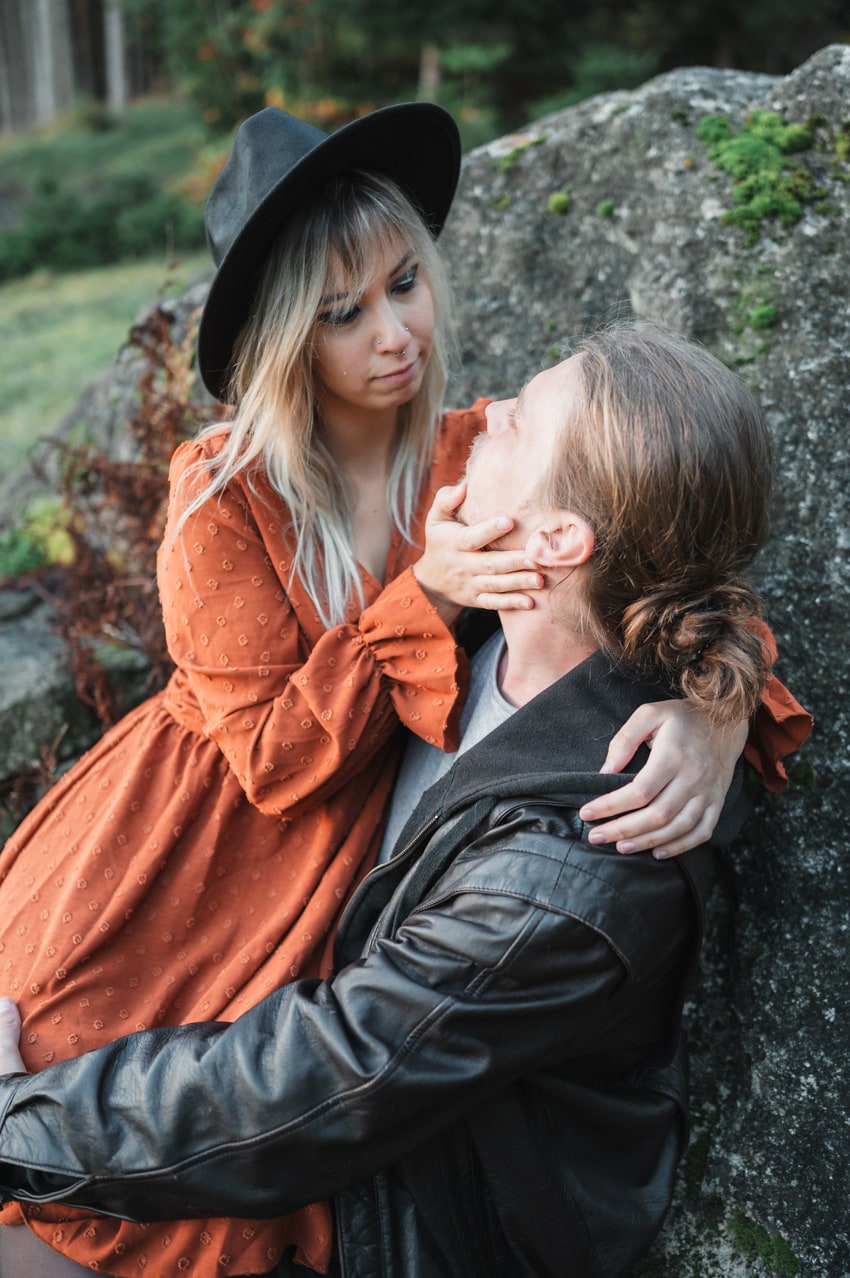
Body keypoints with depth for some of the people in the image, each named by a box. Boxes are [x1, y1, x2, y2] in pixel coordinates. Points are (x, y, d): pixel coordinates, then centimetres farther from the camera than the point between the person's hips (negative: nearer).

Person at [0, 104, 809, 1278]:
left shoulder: (485, 458, -6)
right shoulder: (225, 489, -14)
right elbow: (272, 759, -14)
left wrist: (709, 713, -33)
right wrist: (426, 597, -25)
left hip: (346, 868, 2)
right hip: (183, 853, -2)